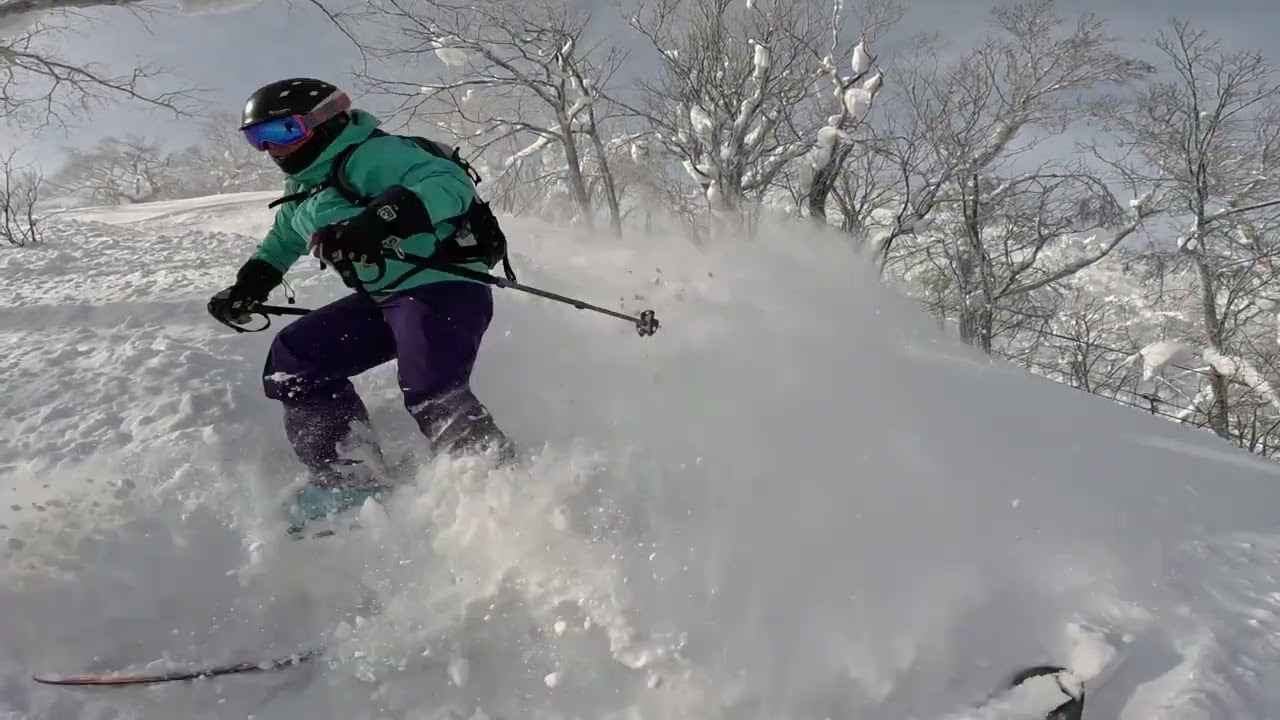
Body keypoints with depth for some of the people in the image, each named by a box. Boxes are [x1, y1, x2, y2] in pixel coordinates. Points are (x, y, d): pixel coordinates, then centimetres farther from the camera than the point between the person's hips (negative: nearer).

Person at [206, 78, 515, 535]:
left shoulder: (370, 155, -13)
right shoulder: (304, 193, 17)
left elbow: (450, 183, -28)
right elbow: (280, 244, 37)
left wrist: (382, 220, -42)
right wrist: (246, 288, 24)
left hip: (443, 286, -10)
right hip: (382, 300, 10)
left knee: (432, 396, -29)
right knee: (292, 359, 6)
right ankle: (351, 480, 2)